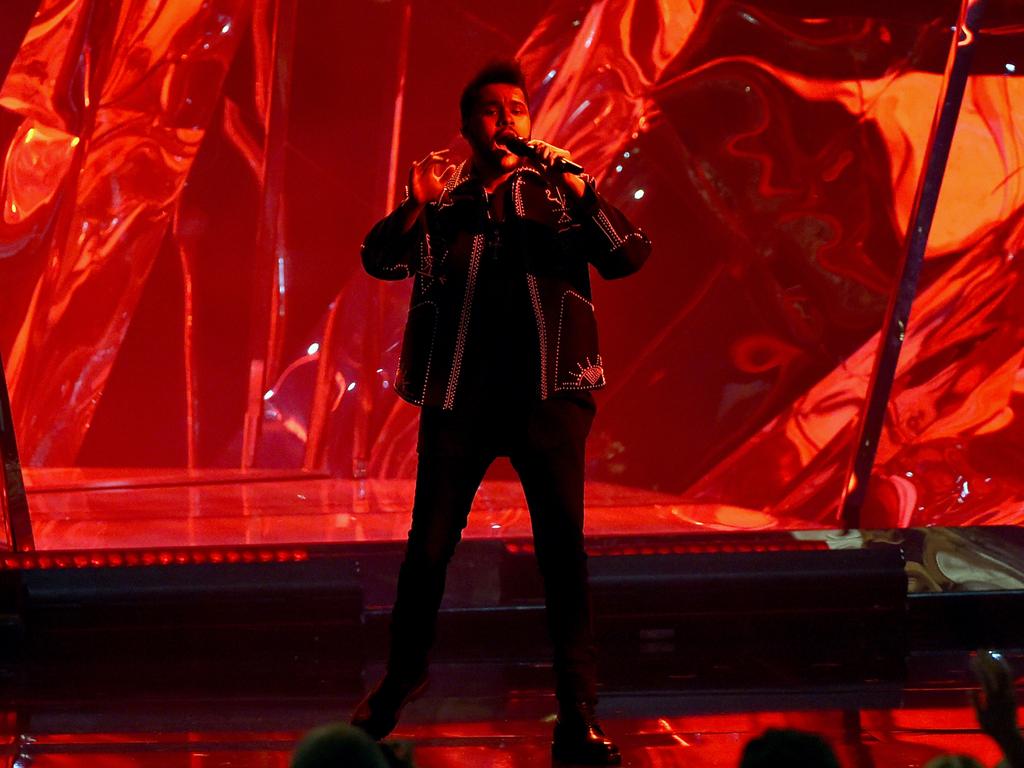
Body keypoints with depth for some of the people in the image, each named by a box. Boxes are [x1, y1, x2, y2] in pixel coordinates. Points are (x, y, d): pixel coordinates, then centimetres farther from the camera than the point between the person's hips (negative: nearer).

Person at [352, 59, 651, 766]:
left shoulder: (556, 191, 9)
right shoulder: (442, 200, 12)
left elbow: (629, 257, -3)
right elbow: (381, 260, -1)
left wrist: (579, 190, -16)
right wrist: (418, 206, -17)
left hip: (546, 394, -1)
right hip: (458, 395, 1)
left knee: (564, 547, -8)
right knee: (428, 547, 3)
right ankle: (404, 674, 26)